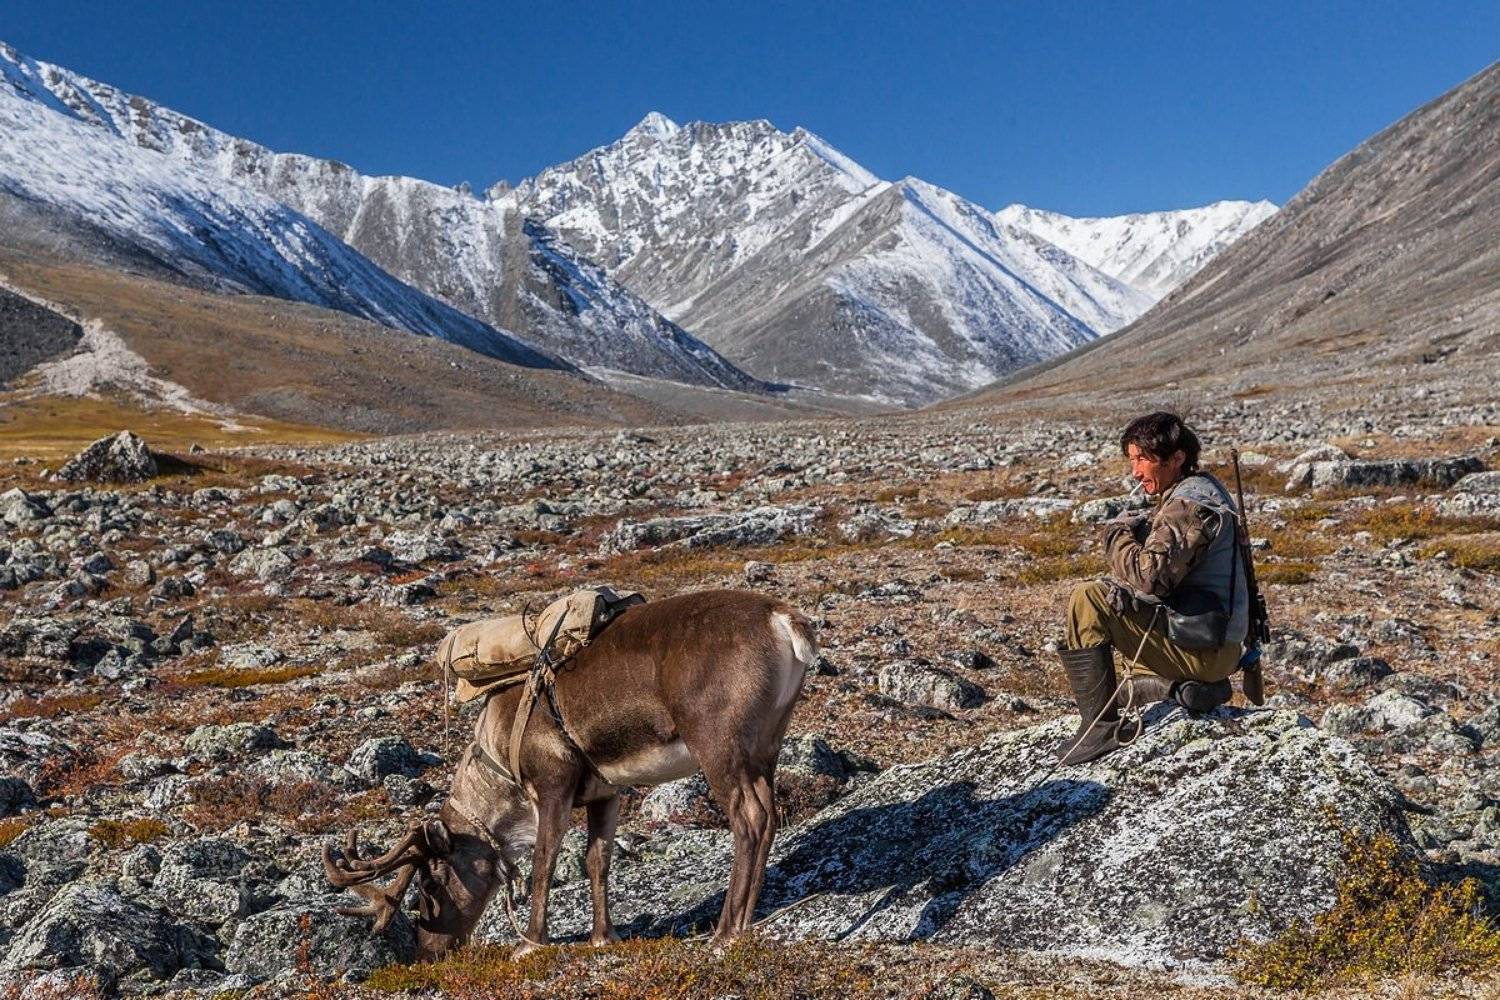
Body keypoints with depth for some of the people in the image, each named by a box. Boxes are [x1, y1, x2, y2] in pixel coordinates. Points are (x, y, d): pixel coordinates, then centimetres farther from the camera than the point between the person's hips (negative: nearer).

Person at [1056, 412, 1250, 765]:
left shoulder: (1191, 504, -18)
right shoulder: (1200, 491, 14)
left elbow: (1151, 576, -28)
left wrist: (1118, 536, -11)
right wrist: (1139, 532, -8)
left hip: (1205, 651, -11)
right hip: (1219, 648, 11)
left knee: (1088, 601, -21)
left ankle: (1101, 726, -16)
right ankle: (1181, 686, 11)